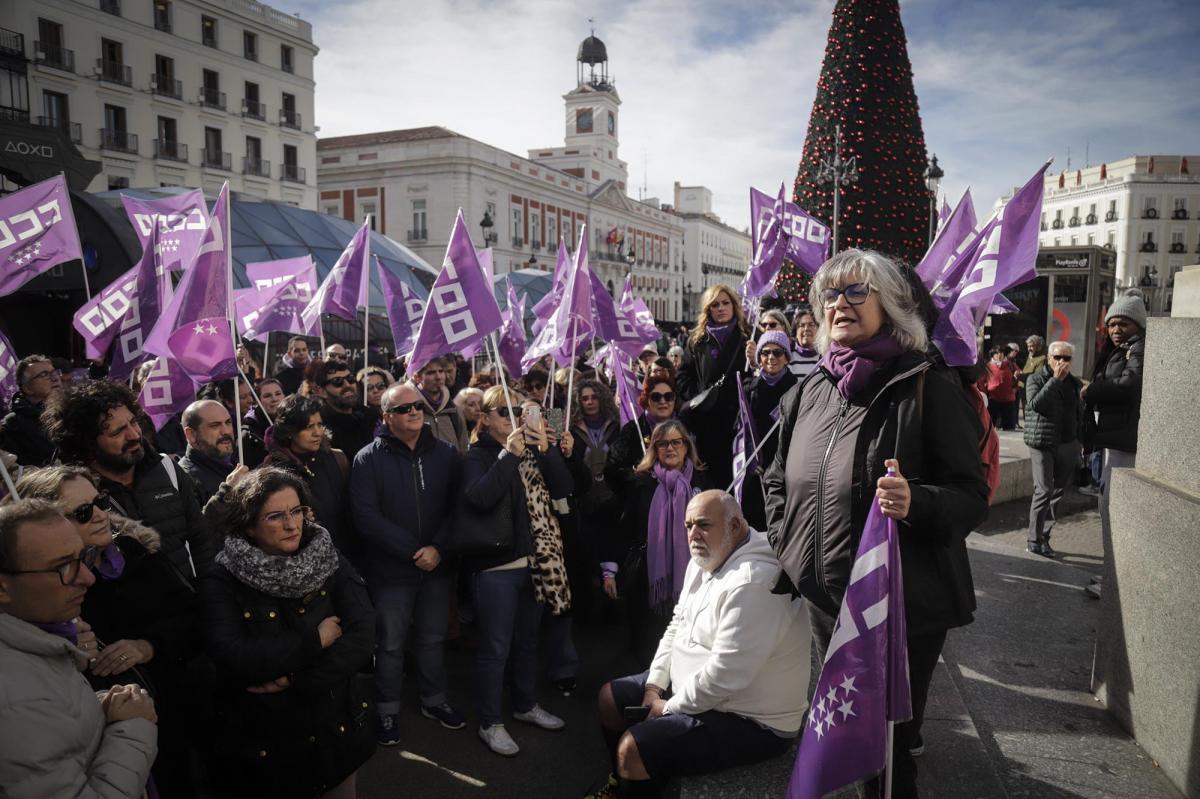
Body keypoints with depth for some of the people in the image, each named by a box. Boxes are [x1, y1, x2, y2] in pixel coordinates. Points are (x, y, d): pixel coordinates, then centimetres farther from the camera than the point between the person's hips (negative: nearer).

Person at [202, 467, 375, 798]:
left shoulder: (330, 564, -6)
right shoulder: (222, 582, -11)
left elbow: (361, 641, -14)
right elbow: (233, 658, -25)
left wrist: (295, 680, -22)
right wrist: (314, 641, -21)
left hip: (336, 730, 2)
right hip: (260, 744, -2)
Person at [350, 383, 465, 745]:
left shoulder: (445, 453, 1)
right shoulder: (369, 459, -8)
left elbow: (456, 507, -2)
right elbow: (366, 516, -15)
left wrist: (439, 548, -15)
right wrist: (413, 551, -18)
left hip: (437, 566, 3)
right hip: (391, 571, -3)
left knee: (433, 639, 17)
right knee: (390, 644, 11)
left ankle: (434, 700, 36)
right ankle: (387, 711, 29)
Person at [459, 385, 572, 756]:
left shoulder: (531, 450, 10)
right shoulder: (478, 455, -6)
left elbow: (562, 488, 0)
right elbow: (479, 497, -24)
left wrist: (547, 450, -13)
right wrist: (508, 455, -26)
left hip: (532, 561, 6)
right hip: (495, 566, -6)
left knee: (527, 640, 20)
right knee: (496, 647, 2)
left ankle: (526, 705, 37)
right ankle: (489, 723, 17)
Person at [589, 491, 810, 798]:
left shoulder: (751, 584, -31)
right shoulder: (704, 560, 1)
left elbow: (723, 677, -30)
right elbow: (678, 624, 11)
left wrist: (670, 708, -15)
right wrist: (654, 685, 2)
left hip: (749, 721, -10)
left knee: (632, 749, -21)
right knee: (610, 698, 15)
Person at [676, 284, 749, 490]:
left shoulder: (747, 337, 6)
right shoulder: (697, 341, 12)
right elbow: (683, 375, 14)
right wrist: (695, 398, 0)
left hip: (737, 418, -1)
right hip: (706, 421, 2)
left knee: (736, 476, -1)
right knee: (711, 475, 4)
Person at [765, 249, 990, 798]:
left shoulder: (930, 389, -12)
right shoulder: (809, 392, 5)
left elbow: (972, 496, -14)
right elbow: (777, 478, 17)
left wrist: (916, 502, -33)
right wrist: (784, 542, 5)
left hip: (906, 607, -6)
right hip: (824, 600, 6)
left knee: (889, 747, 9)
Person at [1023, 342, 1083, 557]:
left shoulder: (1075, 383, 13)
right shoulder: (1036, 379, -1)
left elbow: (1079, 414, 20)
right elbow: (1034, 403, -19)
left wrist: (1079, 443, 17)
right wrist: (1055, 379, -18)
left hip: (1068, 445, 5)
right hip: (1042, 444, -5)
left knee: (1059, 491, 7)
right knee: (1044, 491, -10)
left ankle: (1044, 535, 16)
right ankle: (1034, 541, -4)